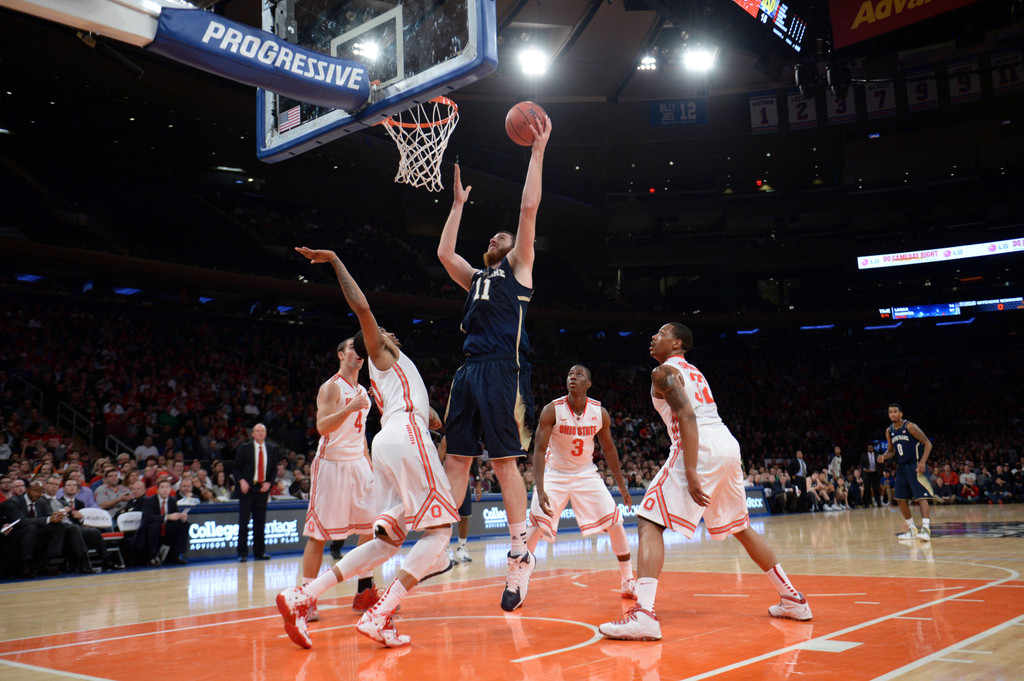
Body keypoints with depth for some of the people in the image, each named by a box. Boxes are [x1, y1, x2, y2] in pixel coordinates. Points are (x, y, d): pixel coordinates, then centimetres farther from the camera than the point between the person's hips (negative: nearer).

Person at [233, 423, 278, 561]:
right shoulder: (245, 448, 0)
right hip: (247, 488, -3)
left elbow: (274, 469, 13)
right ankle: (242, 554, 2)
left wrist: (269, 483, -2)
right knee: (244, 522, -3)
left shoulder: (272, 449, 9)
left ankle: (259, 552, 12)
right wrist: (241, 481, -13)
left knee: (260, 522, 5)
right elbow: (237, 468, 3)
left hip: (262, 489, 3)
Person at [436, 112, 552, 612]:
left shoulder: (518, 267, 11)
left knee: (505, 461, -7)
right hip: (469, 371, 6)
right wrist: (458, 204, 31)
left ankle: (521, 555, -1)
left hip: (504, 371, -6)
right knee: (455, 459, 4)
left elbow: (529, 208, 4)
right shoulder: (475, 277, 27)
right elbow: (444, 251, 22)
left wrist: (537, 153, 5)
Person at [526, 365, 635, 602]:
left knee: (615, 523, -5)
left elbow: (608, 449, 5)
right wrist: (540, 491, -32)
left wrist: (622, 485, 8)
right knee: (536, 526, -15)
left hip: (586, 474, 3)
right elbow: (539, 450, -21)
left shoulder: (600, 413, -11)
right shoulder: (552, 410, -20)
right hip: (555, 474, -2)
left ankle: (628, 582, 12)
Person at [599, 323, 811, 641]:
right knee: (740, 527, 25)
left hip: (700, 448, -9)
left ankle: (644, 614, -26)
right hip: (728, 446, 9)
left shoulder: (664, 371, 0)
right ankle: (793, 599, 31)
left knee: (649, 522, -11)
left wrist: (690, 474, -21)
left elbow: (687, 417, -15)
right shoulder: (693, 372, 27)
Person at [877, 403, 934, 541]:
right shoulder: (889, 431, 7)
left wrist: (922, 462, -22)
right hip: (902, 467, 7)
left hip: (916, 466, -7)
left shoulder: (910, 427, -13)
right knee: (900, 499, 6)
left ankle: (926, 529, -21)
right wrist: (884, 457, -6)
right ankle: (912, 529, 18)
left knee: (921, 497, -15)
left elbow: (927, 443, -12)